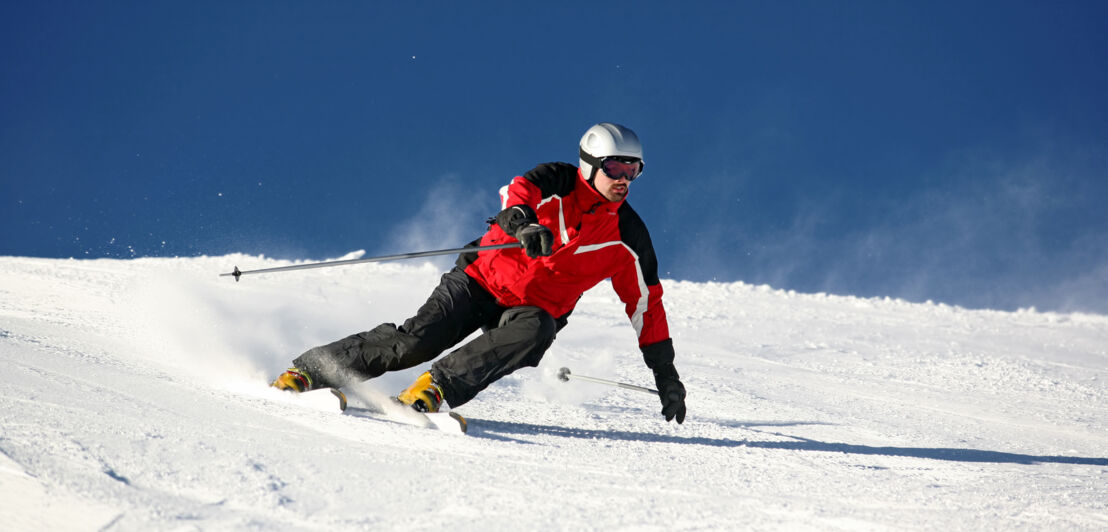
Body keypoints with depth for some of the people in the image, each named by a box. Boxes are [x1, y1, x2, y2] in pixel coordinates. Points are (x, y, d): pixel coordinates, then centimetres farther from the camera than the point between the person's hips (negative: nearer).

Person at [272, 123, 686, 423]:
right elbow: (516, 193, -29)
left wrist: (665, 373, 3)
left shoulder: (627, 236, -2)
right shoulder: (556, 182, -9)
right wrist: (525, 225, -53)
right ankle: (306, 372, -8)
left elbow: (646, 303, 4)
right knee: (415, 340, -20)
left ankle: (435, 388, -36)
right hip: (483, 279, -2)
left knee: (535, 333, -34)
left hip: (536, 309, 2)